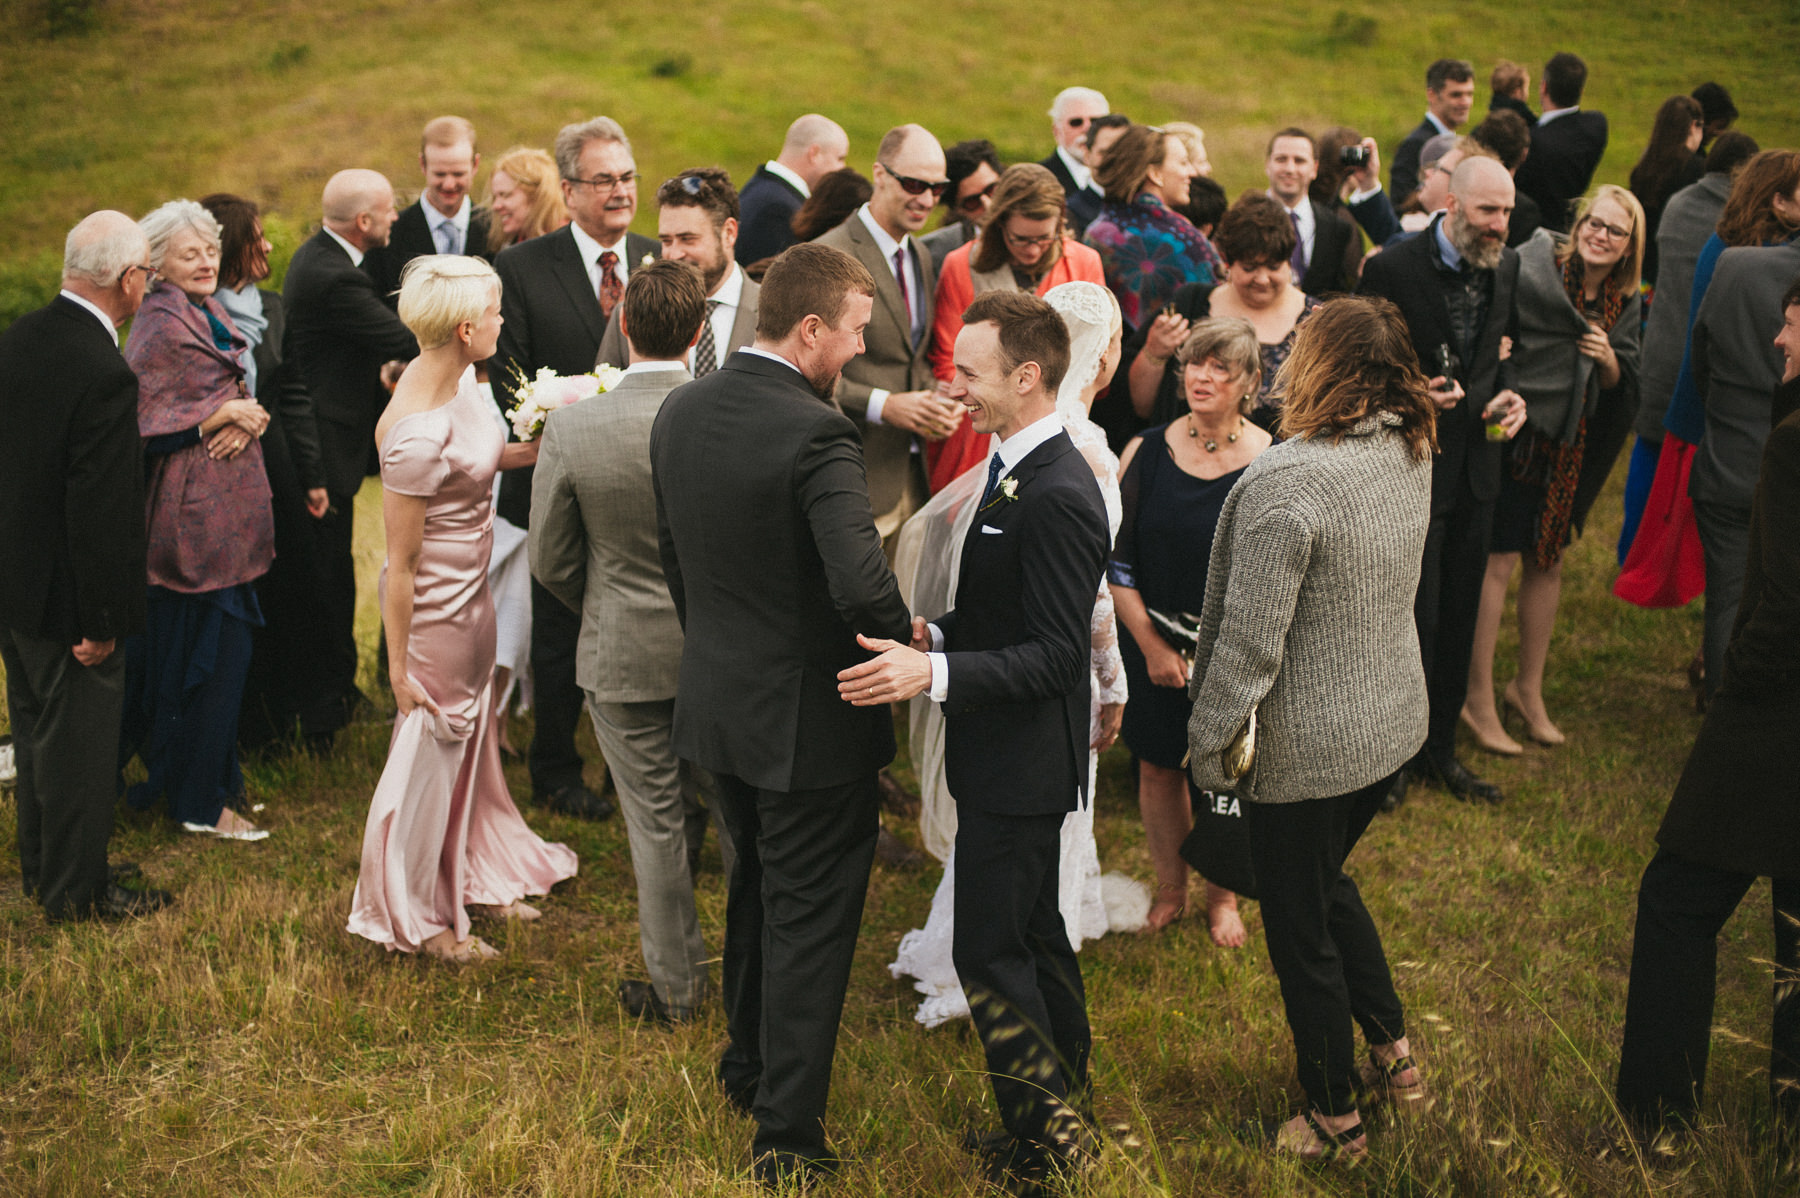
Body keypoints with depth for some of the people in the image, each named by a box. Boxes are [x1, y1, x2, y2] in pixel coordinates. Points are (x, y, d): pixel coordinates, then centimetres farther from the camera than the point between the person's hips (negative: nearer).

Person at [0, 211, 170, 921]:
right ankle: (75, 890, 22)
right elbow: (98, 510, -26)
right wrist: (102, 621, -19)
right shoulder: (104, 375, -27)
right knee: (78, 740, 7)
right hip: (64, 596, -9)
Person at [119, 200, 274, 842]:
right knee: (210, 651, -2)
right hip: (192, 513, -9)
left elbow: (241, 397, 14)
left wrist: (248, 417, -7)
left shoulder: (209, 314, 14)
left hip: (229, 507, 9)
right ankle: (201, 804, 8)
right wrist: (223, 414, -16)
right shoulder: (159, 327, -14)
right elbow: (148, 424, -17)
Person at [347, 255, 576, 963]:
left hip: (472, 593, 9)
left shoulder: (459, 378, -5)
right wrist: (399, 668, -17)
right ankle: (413, 916, 30)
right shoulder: (418, 433, -31)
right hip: (434, 606, -9)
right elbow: (401, 565, -24)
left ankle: (472, 878, 45)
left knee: (472, 737, 24)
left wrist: (538, 448, 2)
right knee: (430, 749, 10)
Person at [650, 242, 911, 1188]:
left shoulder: (679, 412, -1)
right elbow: (863, 586, -34)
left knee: (756, 889, 27)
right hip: (811, 719, -7)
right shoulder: (816, 434, -24)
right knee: (809, 924, 6)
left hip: (718, 704, 7)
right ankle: (786, 1135, 14)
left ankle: (747, 1068, 44)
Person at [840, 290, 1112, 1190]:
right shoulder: (1017, 468, 8)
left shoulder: (1057, 497, -24)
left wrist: (932, 672, -31)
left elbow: (1057, 654, -26)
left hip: (1021, 767, -10)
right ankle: (1065, 1108, 34)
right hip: (1011, 758, 10)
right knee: (1034, 933, 20)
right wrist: (936, 634, 1)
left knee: (988, 952, -2)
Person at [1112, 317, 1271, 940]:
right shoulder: (1146, 451, -5)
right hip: (1154, 645, 2)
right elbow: (1116, 561, -1)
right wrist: (1153, 646, -5)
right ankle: (1169, 891, 35)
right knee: (1158, 768, 13)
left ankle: (1222, 899, 33)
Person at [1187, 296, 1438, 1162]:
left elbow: (1250, 643, -24)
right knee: (1327, 883, 30)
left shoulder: (1284, 482, -27)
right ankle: (1392, 1054, 37)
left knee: (1300, 927, 11)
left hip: (1307, 749, -8)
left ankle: (1332, 1120, 26)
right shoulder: (1409, 453, -2)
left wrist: (1208, 745, -12)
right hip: (1395, 723, 8)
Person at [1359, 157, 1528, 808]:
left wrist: (1508, 393, -2)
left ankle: (1440, 747, 29)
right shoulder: (1392, 269, -15)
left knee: (1459, 614, 14)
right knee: (1412, 617, -1)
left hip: (1475, 464, 6)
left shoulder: (1506, 267, 4)